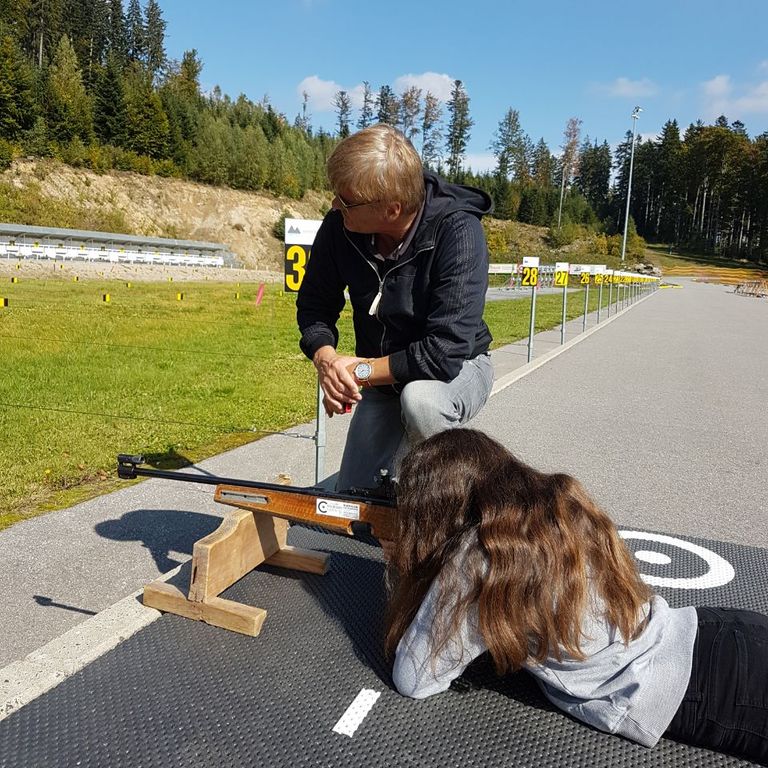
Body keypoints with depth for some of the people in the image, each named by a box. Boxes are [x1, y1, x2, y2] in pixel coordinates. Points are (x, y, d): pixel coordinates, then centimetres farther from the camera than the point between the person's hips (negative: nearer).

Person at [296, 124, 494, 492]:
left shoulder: (457, 231, -30)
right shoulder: (339, 226, -15)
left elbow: (445, 353, -35)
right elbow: (314, 307, -2)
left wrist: (362, 370, -26)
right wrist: (327, 359, -22)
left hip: (458, 369, -4)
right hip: (381, 380, 5)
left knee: (419, 400, -40)